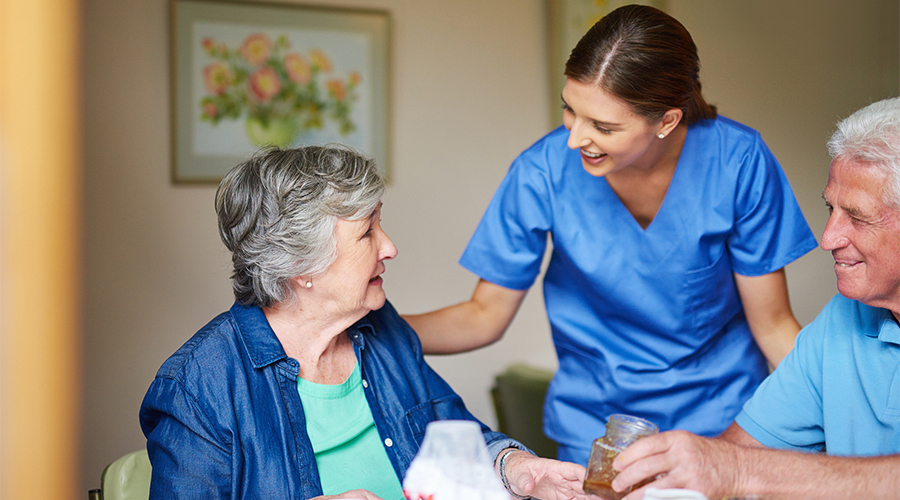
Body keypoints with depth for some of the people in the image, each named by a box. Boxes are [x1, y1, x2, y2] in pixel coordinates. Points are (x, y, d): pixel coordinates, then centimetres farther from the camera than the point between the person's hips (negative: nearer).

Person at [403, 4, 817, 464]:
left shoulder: (738, 163, -20)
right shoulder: (542, 172, -18)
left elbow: (773, 325, -9)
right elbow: (483, 317, -7)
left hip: (723, 418, 0)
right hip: (593, 424, 1)